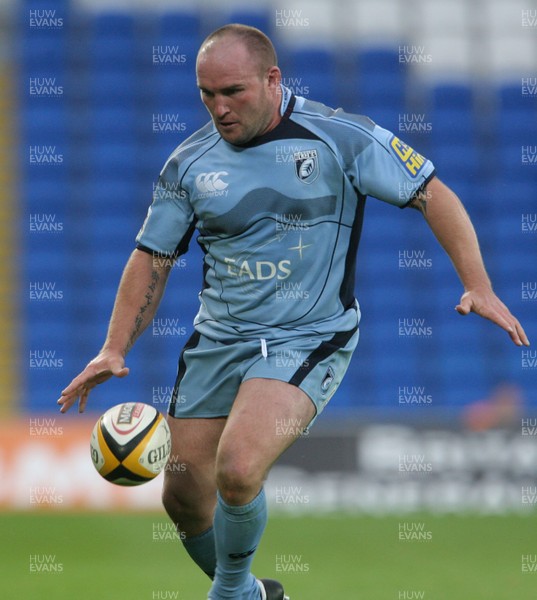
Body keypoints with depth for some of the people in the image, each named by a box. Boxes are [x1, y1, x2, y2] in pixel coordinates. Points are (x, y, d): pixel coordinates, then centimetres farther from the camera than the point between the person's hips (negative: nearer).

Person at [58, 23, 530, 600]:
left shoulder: (340, 137, -9)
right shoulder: (189, 162, 2)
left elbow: (433, 196, -4)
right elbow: (153, 257, 11)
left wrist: (478, 285, -14)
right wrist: (114, 350, 2)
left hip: (308, 339, -5)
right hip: (216, 340, 5)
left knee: (237, 471, -26)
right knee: (184, 498, 5)